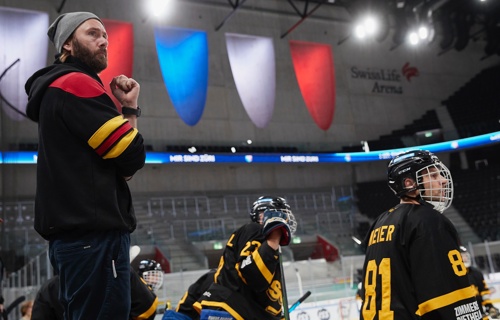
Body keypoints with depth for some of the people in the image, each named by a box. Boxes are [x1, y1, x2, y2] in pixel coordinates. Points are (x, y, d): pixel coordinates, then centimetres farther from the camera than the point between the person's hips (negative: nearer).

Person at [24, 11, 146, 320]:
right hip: (95, 235, -11)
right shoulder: (77, 83, -8)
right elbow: (132, 158, -14)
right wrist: (130, 107, 1)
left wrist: (122, 108, 8)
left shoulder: (57, 91, 23)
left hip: (74, 233, 11)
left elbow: (118, 164, 20)